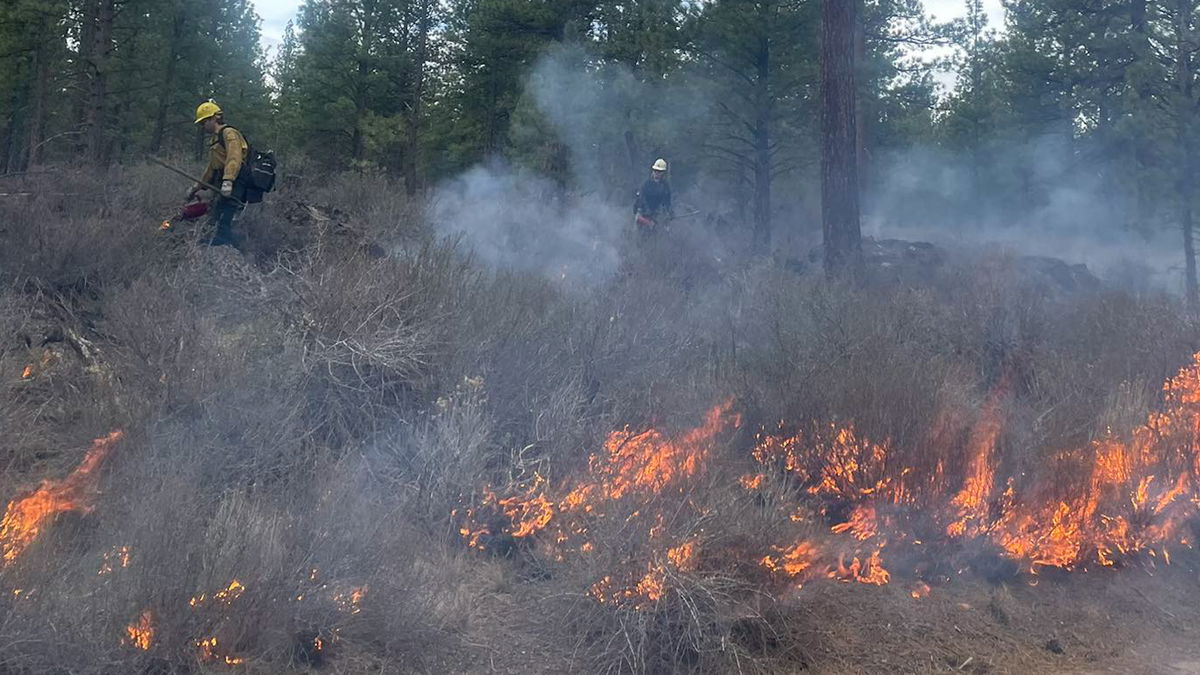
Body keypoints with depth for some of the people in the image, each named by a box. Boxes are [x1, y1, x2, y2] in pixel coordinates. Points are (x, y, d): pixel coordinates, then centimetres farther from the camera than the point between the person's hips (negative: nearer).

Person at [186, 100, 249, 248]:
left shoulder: (229, 133, -6)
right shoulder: (215, 139, 27)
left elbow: (234, 159, -23)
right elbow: (211, 168, 36)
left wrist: (228, 181, -35)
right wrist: (197, 188, 38)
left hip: (232, 187, -10)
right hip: (222, 187, 10)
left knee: (222, 224, -17)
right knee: (215, 223, 5)